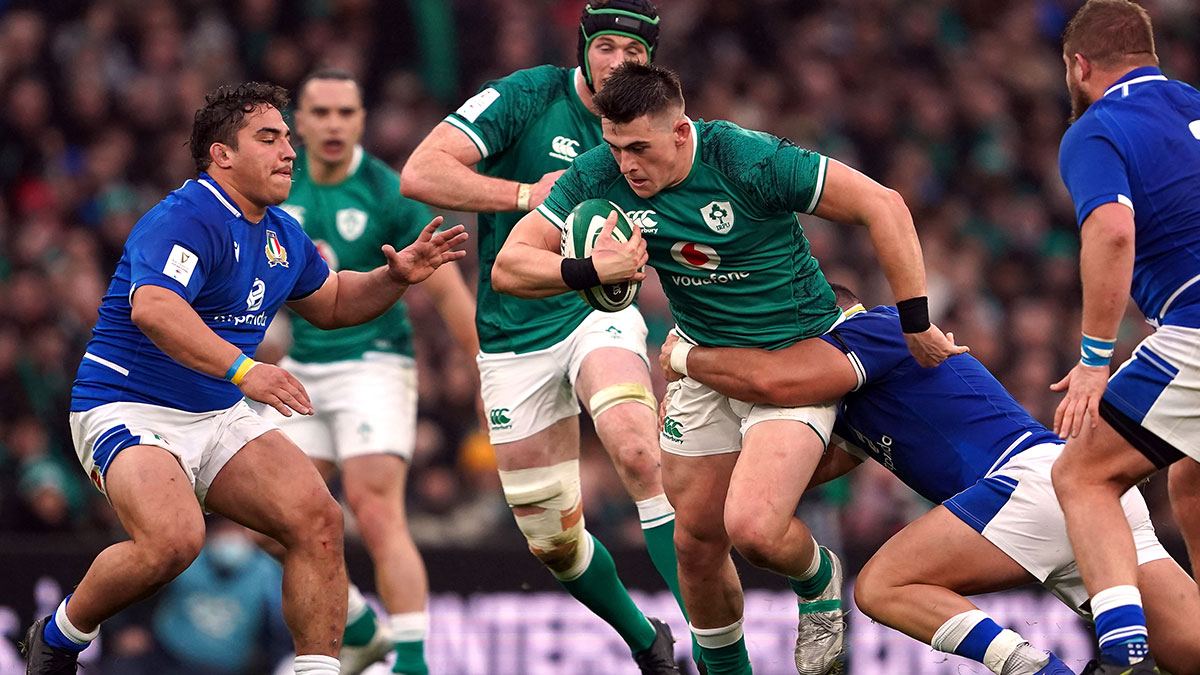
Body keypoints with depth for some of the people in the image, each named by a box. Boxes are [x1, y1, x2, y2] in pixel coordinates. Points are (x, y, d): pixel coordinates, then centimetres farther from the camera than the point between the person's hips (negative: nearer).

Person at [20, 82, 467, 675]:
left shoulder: (284, 236, 10)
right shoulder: (186, 219, -19)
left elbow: (331, 304, 30)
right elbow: (153, 309, -37)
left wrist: (396, 276, 9)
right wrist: (242, 370, -48)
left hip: (220, 418, 8)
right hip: (126, 411, -8)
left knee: (318, 518, -12)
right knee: (174, 538, -32)